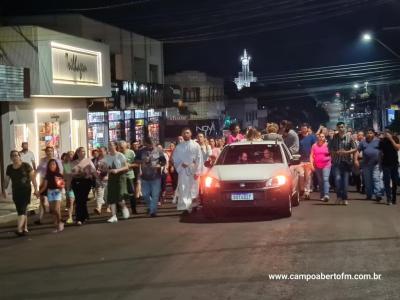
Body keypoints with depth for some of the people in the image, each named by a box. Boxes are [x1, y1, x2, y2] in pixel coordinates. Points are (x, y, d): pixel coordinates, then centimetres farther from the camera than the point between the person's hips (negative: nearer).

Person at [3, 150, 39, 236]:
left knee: (22, 210, -13)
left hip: (26, 191, -4)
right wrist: (4, 190, 12)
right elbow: (6, 180, 14)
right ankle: (25, 228, 20)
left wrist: (35, 189, -9)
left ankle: (19, 229, -22)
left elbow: (33, 177, -5)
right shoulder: (9, 168, 6)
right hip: (15, 192, 4)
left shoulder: (26, 166, -5)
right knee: (20, 211, 8)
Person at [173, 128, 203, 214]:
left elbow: (199, 159, -4)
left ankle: (193, 205, 25)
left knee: (193, 189, 7)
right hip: (183, 170, 1)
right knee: (183, 189, -8)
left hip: (193, 170, -1)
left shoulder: (195, 145, -1)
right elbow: (175, 158, 12)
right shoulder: (179, 147, 7)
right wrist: (180, 164, -7)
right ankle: (185, 207, -11)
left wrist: (197, 171, -10)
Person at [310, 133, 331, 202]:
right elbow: (311, 156, 5)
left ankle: (326, 195, -27)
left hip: (326, 165, -3)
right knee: (320, 181, 9)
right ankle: (322, 195, 18)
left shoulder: (327, 145, 2)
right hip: (317, 166, 3)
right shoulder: (314, 146, 7)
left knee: (325, 179, -17)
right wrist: (312, 165, -3)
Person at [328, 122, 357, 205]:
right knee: (337, 178, -14)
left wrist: (346, 152, -13)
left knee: (345, 180, 2)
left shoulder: (349, 137, 1)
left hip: (347, 162, 0)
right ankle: (339, 196, 1)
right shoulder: (334, 137, 4)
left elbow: (355, 149, 2)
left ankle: (344, 198, 11)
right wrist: (336, 152, -10)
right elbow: (330, 149, 8)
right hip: (336, 162, 0)